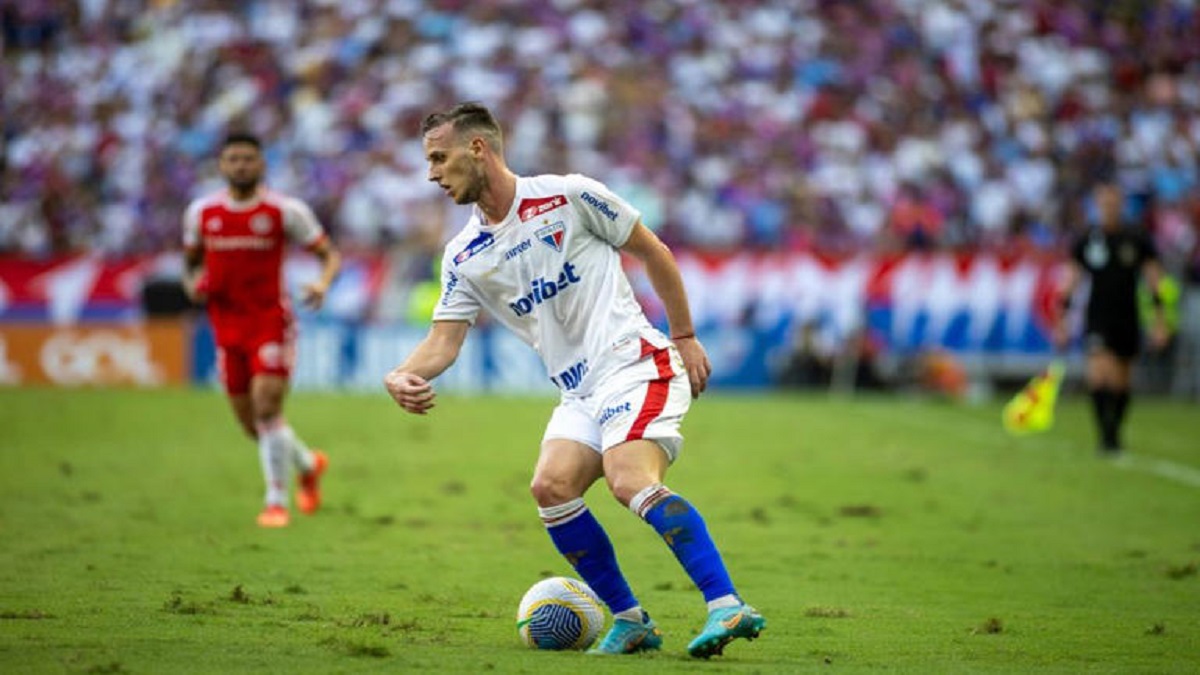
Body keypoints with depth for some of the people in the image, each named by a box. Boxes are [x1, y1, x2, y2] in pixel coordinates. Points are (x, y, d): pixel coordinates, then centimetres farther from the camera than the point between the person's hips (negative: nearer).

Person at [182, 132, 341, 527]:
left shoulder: (285, 211, -5)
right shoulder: (201, 213, 6)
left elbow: (330, 254, 0)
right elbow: (191, 262, 20)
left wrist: (323, 283, -21)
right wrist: (193, 284, -3)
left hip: (271, 321, -4)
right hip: (227, 326, 4)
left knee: (267, 409, -17)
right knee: (250, 422, 8)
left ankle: (276, 502, -7)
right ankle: (308, 463, 36)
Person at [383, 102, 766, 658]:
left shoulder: (569, 196, -4)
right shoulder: (463, 257, 10)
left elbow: (654, 253, 4)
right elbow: (444, 340, 5)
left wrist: (685, 337, 4)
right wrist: (402, 376, -17)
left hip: (633, 361, -6)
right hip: (578, 392, 6)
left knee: (631, 482, -27)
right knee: (551, 487, -17)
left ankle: (728, 606, -32)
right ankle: (631, 621, -5)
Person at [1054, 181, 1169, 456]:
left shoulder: (1139, 240, 1)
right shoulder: (1086, 242, 2)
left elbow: (1154, 282, 3)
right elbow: (1071, 282, 7)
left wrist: (1159, 321, -4)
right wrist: (1062, 322, 4)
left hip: (1128, 322, 1)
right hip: (1097, 322, -1)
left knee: (1120, 383, 9)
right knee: (1098, 376, -19)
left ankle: (1114, 434, 27)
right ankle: (1106, 436, -14)